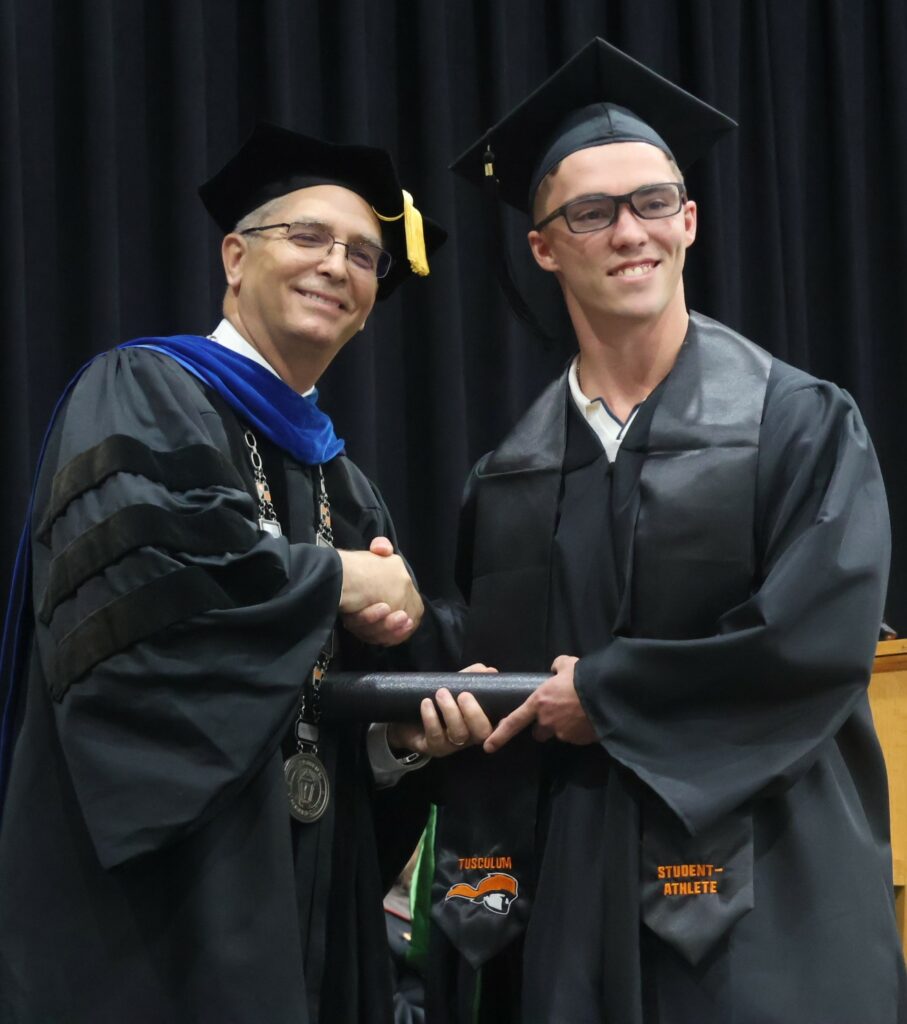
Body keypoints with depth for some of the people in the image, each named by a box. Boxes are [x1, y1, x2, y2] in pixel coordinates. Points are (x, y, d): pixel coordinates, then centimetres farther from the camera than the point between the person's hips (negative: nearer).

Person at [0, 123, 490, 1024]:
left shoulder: (347, 490, 18)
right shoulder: (140, 392, -3)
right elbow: (132, 560, -23)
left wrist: (403, 736, -4)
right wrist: (337, 580, -9)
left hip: (308, 900, 8)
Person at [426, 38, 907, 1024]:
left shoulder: (801, 424, -3)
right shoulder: (508, 479, 8)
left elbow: (824, 641, -15)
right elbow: (497, 710, 10)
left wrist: (604, 692, -10)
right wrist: (481, 910, 1)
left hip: (765, 897, -3)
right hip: (572, 897, 3)